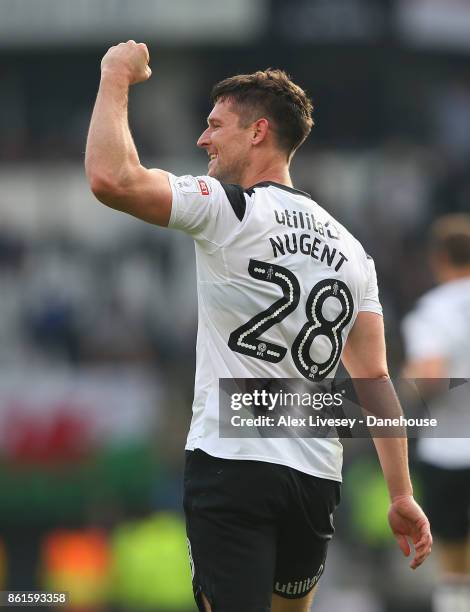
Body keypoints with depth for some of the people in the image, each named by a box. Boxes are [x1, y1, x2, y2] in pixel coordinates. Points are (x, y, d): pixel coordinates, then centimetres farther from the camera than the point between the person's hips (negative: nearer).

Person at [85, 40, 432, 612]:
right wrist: (401, 495, 13)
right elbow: (375, 378, 13)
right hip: (317, 478, 7)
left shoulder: (231, 209, -7)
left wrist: (117, 77, -3)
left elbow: (110, 178, -19)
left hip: (232, 464, -7)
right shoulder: (350, 247, 15)